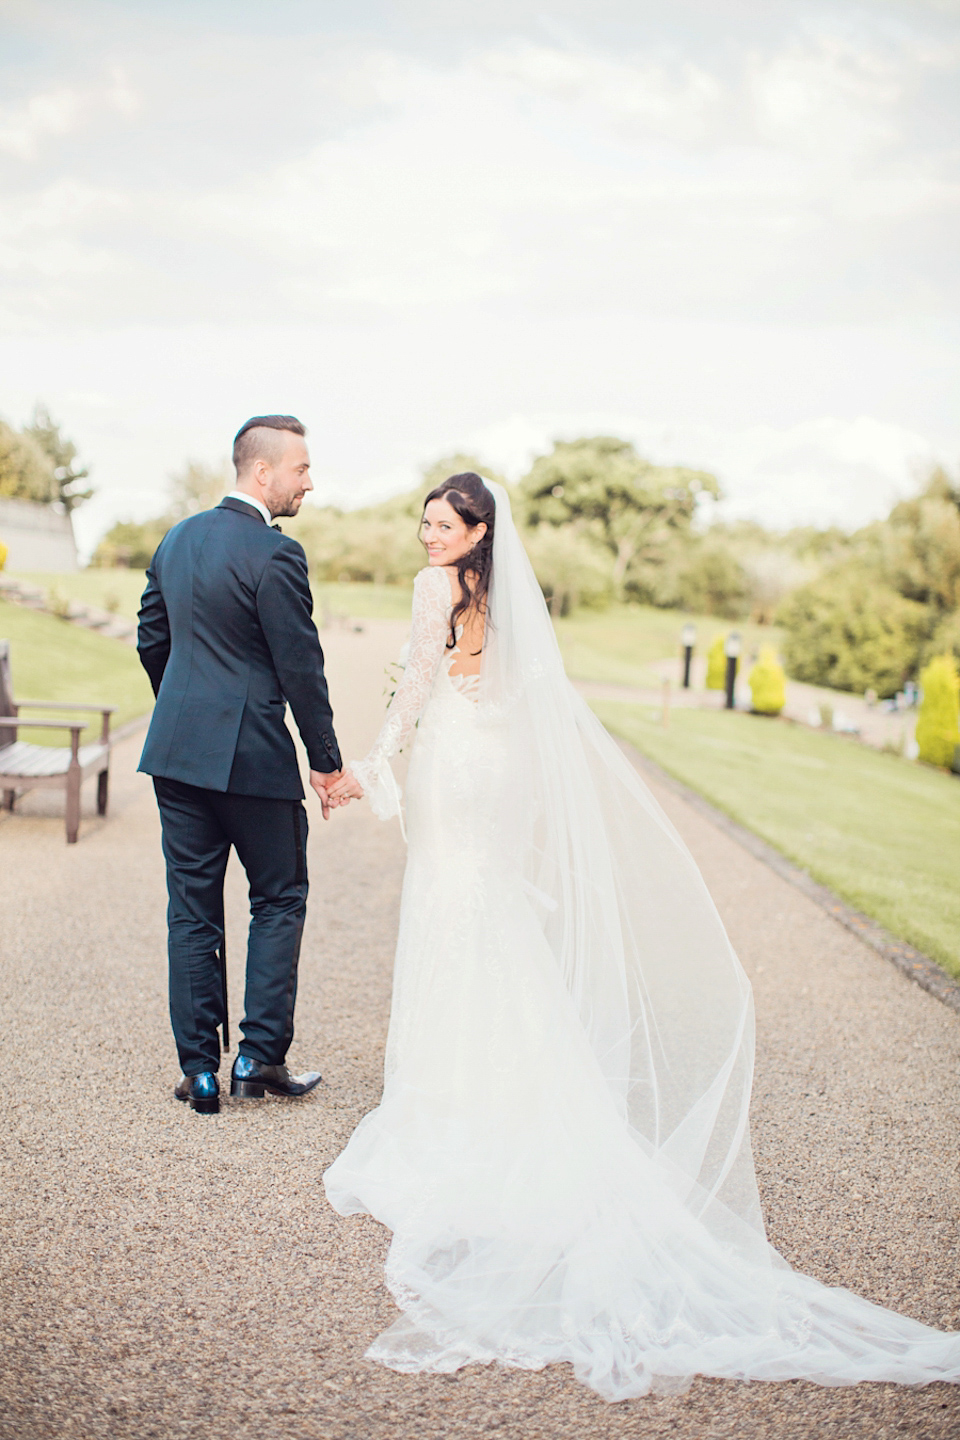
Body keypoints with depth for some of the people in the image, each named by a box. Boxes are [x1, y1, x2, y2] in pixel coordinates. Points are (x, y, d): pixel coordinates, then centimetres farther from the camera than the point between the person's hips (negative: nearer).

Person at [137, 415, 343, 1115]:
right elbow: (301, 666, -13)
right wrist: (326, 760, -4)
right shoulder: (276, 554, -14)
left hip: (175, 749, 7)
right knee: (279, 901, 10)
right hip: (252, 756, -7)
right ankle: (261, 1056, 12)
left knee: (192, 911, 9)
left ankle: (200, 1070, 14)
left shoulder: (177, 539, 10)